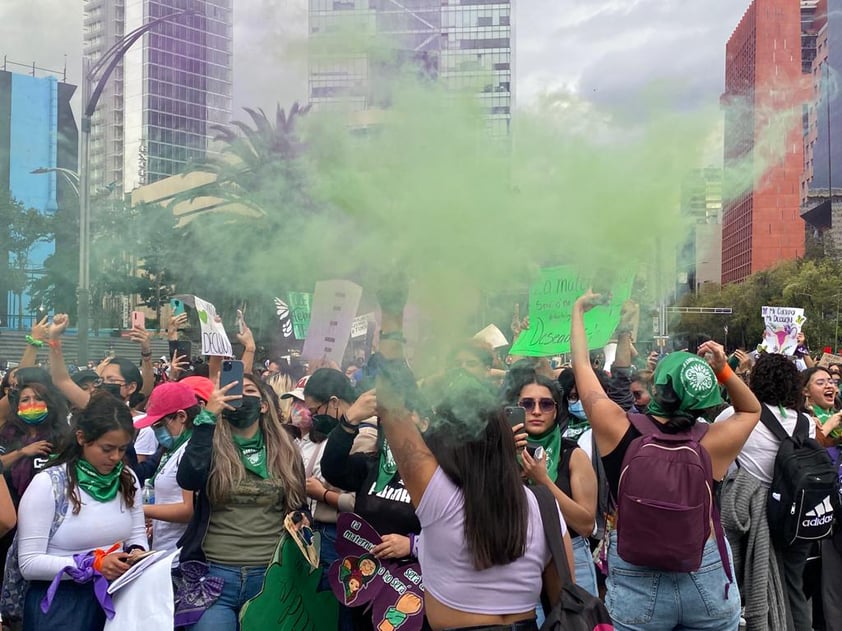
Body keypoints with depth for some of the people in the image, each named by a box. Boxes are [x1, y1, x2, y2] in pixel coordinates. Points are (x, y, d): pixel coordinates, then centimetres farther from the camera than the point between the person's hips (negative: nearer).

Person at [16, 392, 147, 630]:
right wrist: (93, 565, -24)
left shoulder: (127, 479, 1)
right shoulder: (48, 483, -13)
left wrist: (137, 552, -13)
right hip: (60, 604, -4)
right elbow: (29, 563, -16)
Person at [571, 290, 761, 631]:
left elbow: (581, 365, 0)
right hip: (706, 578, 1)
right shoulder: (712, 444, -14)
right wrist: (723, 371, -5)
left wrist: (579, 308, 13)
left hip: (636, 579, -1)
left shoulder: (618, 430, -16)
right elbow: (752, 409, 10)